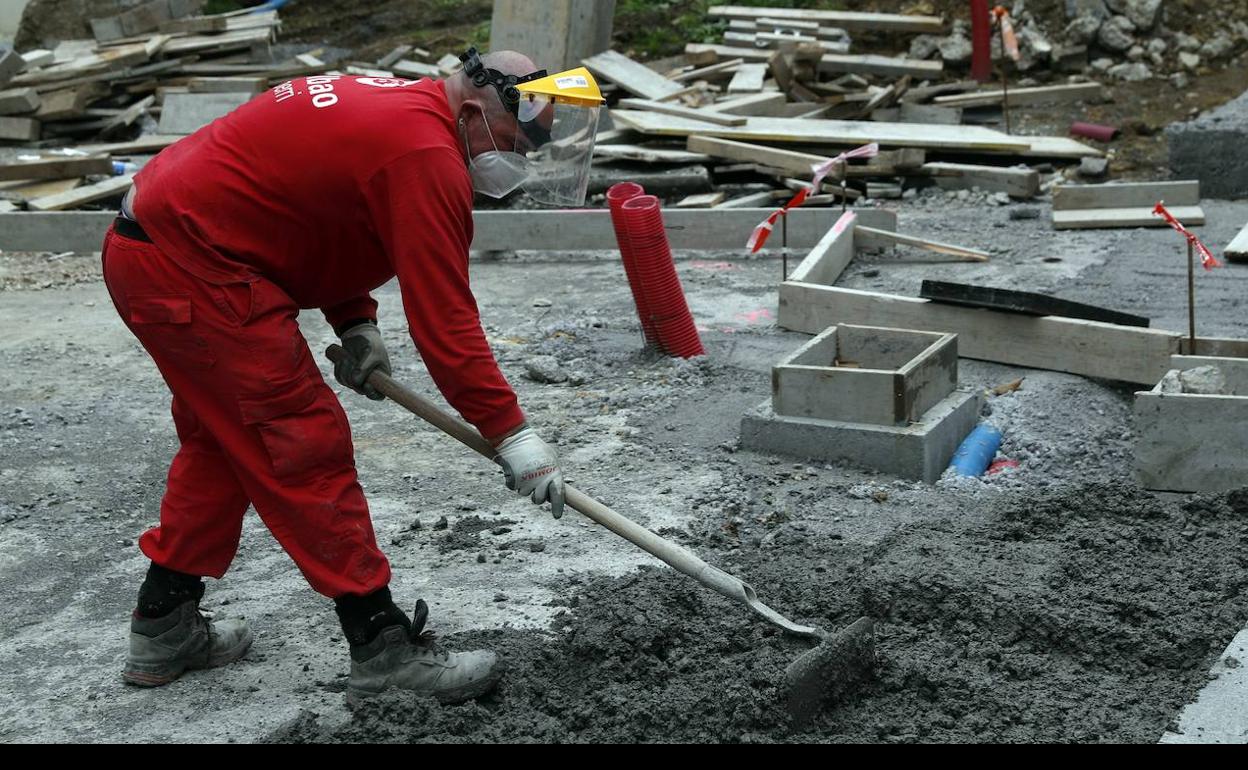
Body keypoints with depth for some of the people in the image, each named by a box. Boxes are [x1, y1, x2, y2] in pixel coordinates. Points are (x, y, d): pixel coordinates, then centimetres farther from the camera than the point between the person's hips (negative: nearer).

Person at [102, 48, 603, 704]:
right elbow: (443, 318, -21)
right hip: (191, 270, -11)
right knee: (306, 447, -8)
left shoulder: (394, 105, 12)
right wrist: (510, 433, -15)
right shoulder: (426, 154, -19)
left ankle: (163, 630, 32)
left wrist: (355, 324, 9)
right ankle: (385, 653, -1)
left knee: (221, 440, 21)